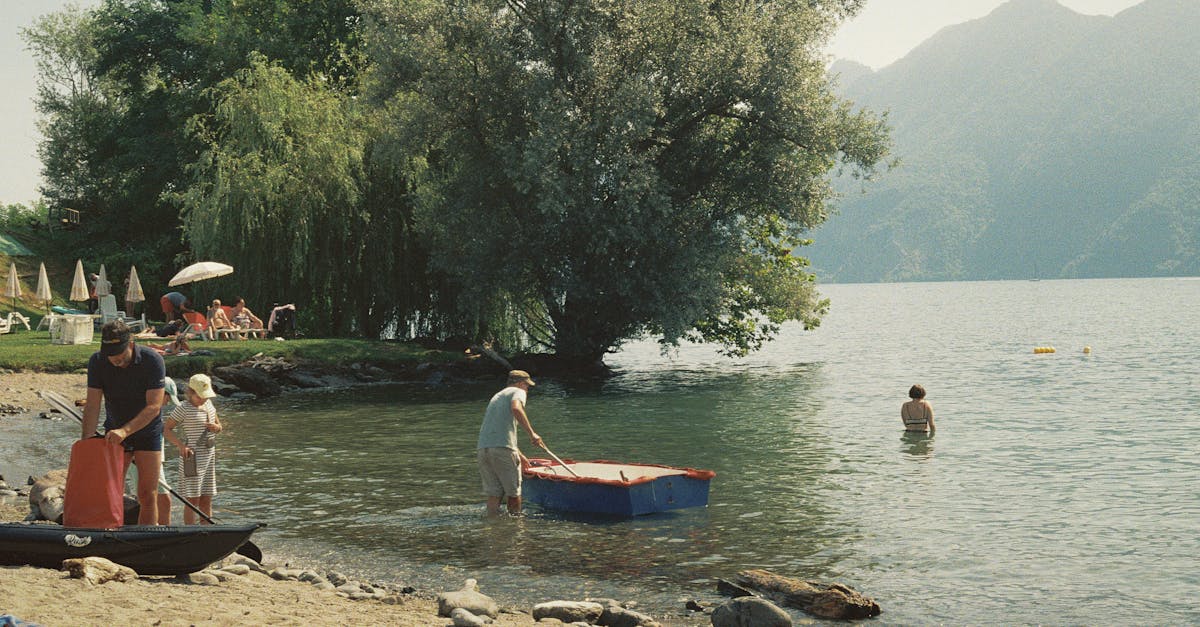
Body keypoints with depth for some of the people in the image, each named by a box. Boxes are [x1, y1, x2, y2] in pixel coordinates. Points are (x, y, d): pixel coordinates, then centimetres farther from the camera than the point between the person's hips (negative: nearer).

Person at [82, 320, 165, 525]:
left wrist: (125, 431, -36)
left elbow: (154, 407, -25)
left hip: (147, 432, -2)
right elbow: (92, 405, -14)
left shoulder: (152, 361, -21)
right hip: (114, 433, 2)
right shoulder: (97, 361, -12)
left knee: (147, 496, -5)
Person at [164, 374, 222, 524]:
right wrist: (181, 445, -24)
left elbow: (219, 425, 21)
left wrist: (216, 427, -3)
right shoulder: (184, 409, -10)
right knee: (192, 501, -6)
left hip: (209, 456, 7)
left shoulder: (208, 404, 10)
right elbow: (167, 430, -11)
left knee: (206, 502, 10)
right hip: (192, 457, -7)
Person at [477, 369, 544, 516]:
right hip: (503, 449, -7)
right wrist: (532, 433, -19)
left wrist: (518, 454, 45)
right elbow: (516, 408, -19)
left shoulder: (497, 396, 32)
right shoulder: (518, 392, 7)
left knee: (494, 493, 8)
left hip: (482, 448, 7)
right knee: (514, 493, 6)